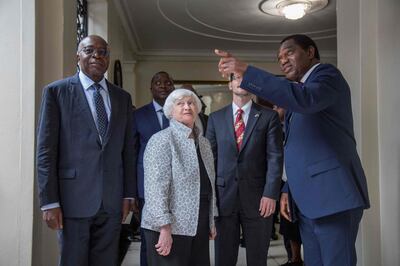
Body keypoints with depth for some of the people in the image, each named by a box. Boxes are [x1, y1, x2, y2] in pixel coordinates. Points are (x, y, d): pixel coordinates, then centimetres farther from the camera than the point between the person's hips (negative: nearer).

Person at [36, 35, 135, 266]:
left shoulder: (123, 97, 11)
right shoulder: (57, 91, -1)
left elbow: (127, 150, 11)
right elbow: (46, 150, -5)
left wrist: (128, 194, 8)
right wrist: (49, 202, -10)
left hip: (112, 201, 4)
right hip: (74, 199, -3)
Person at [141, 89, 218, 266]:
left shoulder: (203, 142, 13)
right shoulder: (162, 140, -9)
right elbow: (155, 188, -16)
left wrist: (211, 221, 17)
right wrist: (165, 228, -21)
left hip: (199, 226, 7)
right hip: (171, 226, -7)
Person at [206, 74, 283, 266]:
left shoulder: (269, 116, 3)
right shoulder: (216, 118, 9)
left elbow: (275, 157, -3)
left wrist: (271, 193, -12)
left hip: (257, 197, -1)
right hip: (223, 197, 1)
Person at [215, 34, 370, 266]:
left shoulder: (327, 73, -2)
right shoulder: (298, 88, 22)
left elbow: (305, 99, -26)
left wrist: (246, 71, -27)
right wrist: (288, 190, 14)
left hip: (332, 195, -8)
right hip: (306, 201, 8)